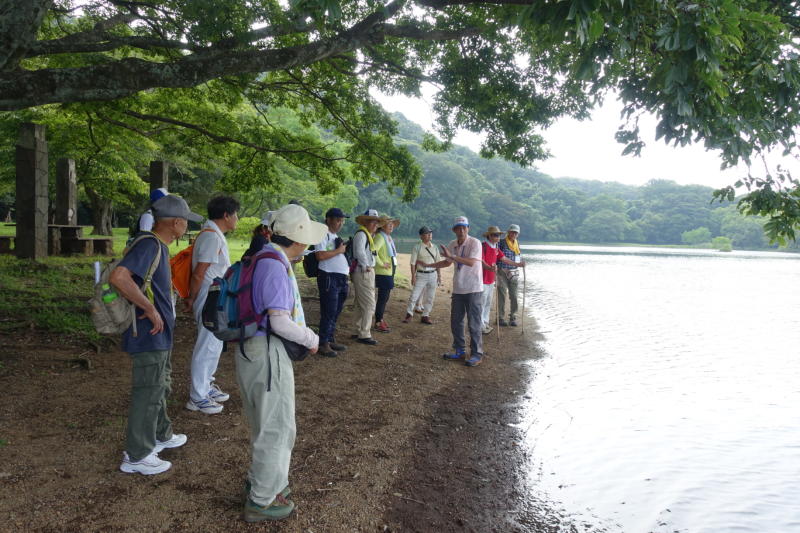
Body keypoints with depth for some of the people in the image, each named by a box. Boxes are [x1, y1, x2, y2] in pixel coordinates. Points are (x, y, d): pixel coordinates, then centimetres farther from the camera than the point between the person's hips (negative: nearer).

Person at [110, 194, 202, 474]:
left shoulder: (159, 246, 9)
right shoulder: (148, 245, -22)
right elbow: (118, 277, -35)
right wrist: (150, 309, -28)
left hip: (161, 334, 10)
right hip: (149, 335, -10)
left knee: (160, 387, 24)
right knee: (147, 393, 1)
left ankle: (161, 435, 41)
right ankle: (137, 455, 14)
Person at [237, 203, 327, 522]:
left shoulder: (265, 259, 9)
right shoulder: (275, 267, -22)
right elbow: (280, 323, -26)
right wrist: (312, 339, -10)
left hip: (257, 350, 10)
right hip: (268, 354, -10)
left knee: (265, 422, 24)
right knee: (276, 427, 4)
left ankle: (261, 481, 41)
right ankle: (261, 501, 18)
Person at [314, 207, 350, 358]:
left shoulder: (336, 236, 21)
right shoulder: (323, 234, -8)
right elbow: (320, 255, -20)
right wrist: (338, 251, -13)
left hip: (341, 278, 9)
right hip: (329, 278, -9)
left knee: (336, 312, 14)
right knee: (329, 312, -7)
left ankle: (330, 340, 24)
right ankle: (323, 344, 1)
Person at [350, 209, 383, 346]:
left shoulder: (368, 235, 18)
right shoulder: (361, 234, -14)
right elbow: (360, 252, -25)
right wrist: (367, 267, -19)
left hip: (367, 273, 10)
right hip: (363, 273, -10)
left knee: (361, 305, 15)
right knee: (369, 304, -8)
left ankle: (360, 332, 24)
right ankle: (364, 335, -3)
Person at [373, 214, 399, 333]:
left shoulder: (389, 237, 14)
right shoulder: (380, 237, -15)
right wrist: (381, 264, -22)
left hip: (389, 272, 9)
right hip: (383, 273, -9)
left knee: (386, 297, 15)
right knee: (382, 297, -6)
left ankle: (381, 318, 26)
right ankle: (378, 322, 1)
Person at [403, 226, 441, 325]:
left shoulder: (434, 248, 9)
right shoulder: (417, 247, -5)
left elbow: (438, 262, 13)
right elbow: (413, 263, -6)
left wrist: (439, 275, 9)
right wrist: (413, 276, -11)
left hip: (433, 275, 4)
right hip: (421, 275, -4)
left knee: (430, 297, 7)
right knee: (414, 296, -4)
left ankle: (425, 316, 18)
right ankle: (409, 314, 9)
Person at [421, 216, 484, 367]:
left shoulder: (475, 243, -13)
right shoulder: (452, 245, 6)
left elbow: (471, 262, -26)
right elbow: (447, 262, 22)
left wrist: (452, 256, -29)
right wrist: (429, 265, 17)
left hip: (473, 289, -7)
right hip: (458, 289, 7)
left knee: (473, 323, -3)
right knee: (456, 322, 12)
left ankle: (477, 354, 7)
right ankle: (459, 351, 25)